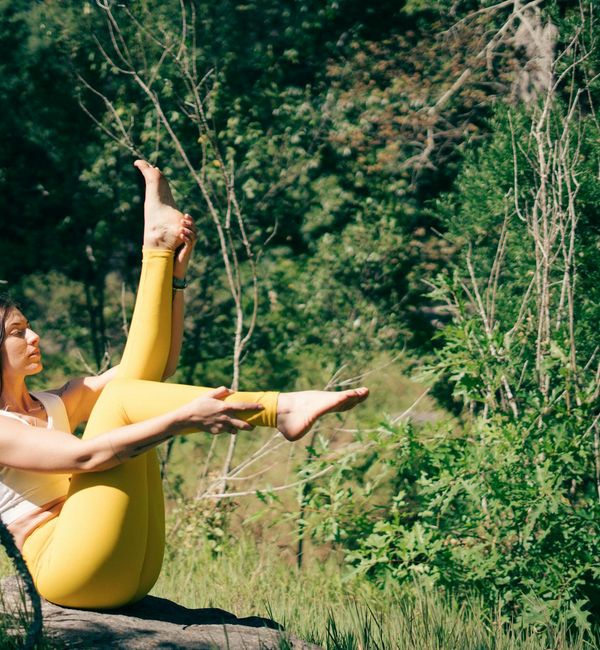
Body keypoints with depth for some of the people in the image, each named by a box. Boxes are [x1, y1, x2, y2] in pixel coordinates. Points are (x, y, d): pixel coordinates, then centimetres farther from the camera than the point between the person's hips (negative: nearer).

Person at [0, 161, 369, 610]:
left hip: (134, 576, 8)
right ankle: (282, 410, -28)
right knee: (121, 397, -19)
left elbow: (158, 368, 16)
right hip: (65, 573, -8)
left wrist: (174, 270, 7)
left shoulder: (55, 405, 22)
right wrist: (184, 417, -28)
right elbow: (85, 456, -19)